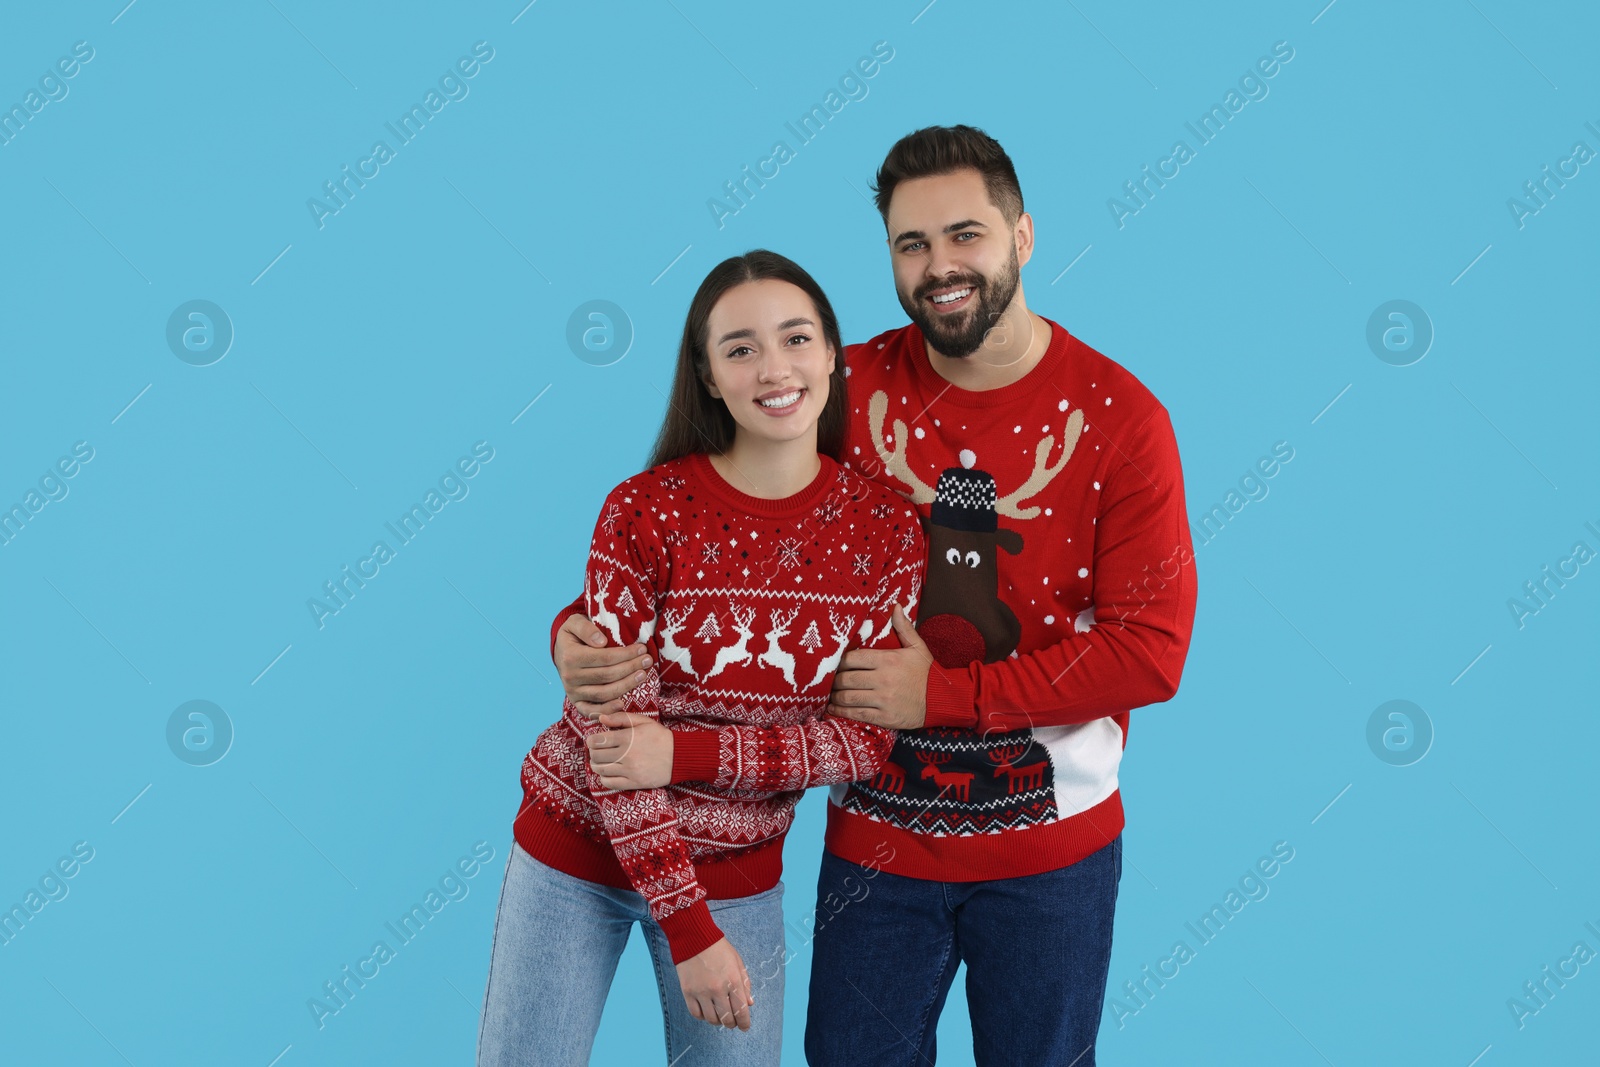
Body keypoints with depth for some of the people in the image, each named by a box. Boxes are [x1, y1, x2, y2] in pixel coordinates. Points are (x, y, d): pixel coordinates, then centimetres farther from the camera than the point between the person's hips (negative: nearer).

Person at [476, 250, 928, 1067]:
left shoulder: (886, 530, -9)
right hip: (577, 847, -1)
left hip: (739, 871, 2)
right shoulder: (646, 511, -16)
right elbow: (613, 727, -17)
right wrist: (689, 931, -18)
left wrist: (685, 754, -20)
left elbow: (867, 738, -9)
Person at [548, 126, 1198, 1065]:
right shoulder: (850, 389, -5)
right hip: (877, 838, 1)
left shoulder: (1118, 415, -10)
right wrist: (586, 628, -18)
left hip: (1053, 848, -1)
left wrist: (942, 692, -20)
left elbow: (1150, 652, -14)